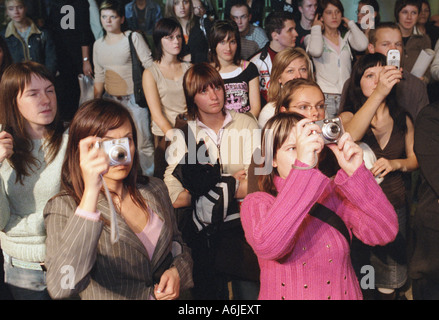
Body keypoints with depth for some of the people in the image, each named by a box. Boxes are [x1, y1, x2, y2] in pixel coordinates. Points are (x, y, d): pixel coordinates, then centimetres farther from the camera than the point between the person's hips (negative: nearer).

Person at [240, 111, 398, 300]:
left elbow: (385, 233, -8)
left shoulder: (334, 192, 2)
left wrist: (355, 172, -15)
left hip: (343, 294, 3)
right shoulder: (256, 203, -4)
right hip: (289, 294, -2)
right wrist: (302, 167, -27)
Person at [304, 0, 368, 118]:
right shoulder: (311, 38, 7)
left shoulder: (347, 36, 16)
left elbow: (362, 45, -4)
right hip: (324, 95, -3)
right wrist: (316, 27, 0)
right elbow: (315, 51, -17)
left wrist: (350, 22, 8)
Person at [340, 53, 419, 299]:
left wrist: (395, 164, -11)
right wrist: (379, 93, -41)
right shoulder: (349, 116, -6)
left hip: (395, 205, 3)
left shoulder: (403, 119, 5)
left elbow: (414, 159, 13)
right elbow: (348, 137, -30)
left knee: (391, 281, 13)